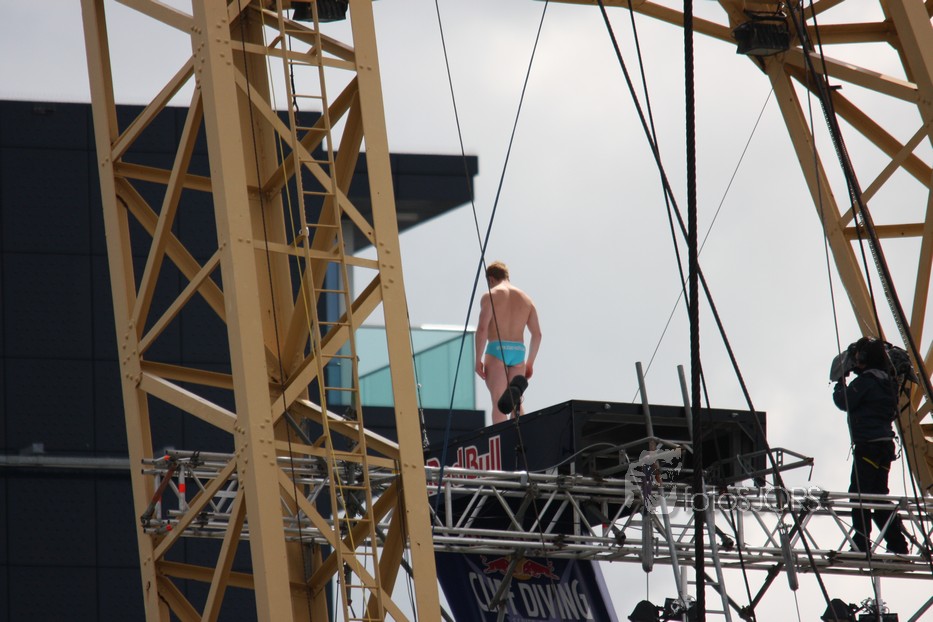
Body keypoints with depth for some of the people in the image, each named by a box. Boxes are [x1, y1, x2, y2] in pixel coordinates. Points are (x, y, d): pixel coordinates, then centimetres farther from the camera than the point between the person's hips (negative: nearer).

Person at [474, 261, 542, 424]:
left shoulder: (490, 296, 0)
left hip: (497, 349, -5)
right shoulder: (525, 298, 16)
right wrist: (530, 363, 22)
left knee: (498, 402, -8)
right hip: (519, 351, 5)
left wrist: (478, 359, -8)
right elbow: (537, 334, 15)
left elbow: (482, 329, -11)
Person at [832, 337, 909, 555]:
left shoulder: (865, 381, -12)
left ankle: (861, 543, -12)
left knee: (859, 493, -7)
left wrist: (839, 383, 12)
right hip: (885, 444, 9)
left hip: (868, 444, -9)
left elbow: (844, 402, -8)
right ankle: (898, 544, 8)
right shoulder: (887, 381, 15)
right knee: (879, 494, 12)